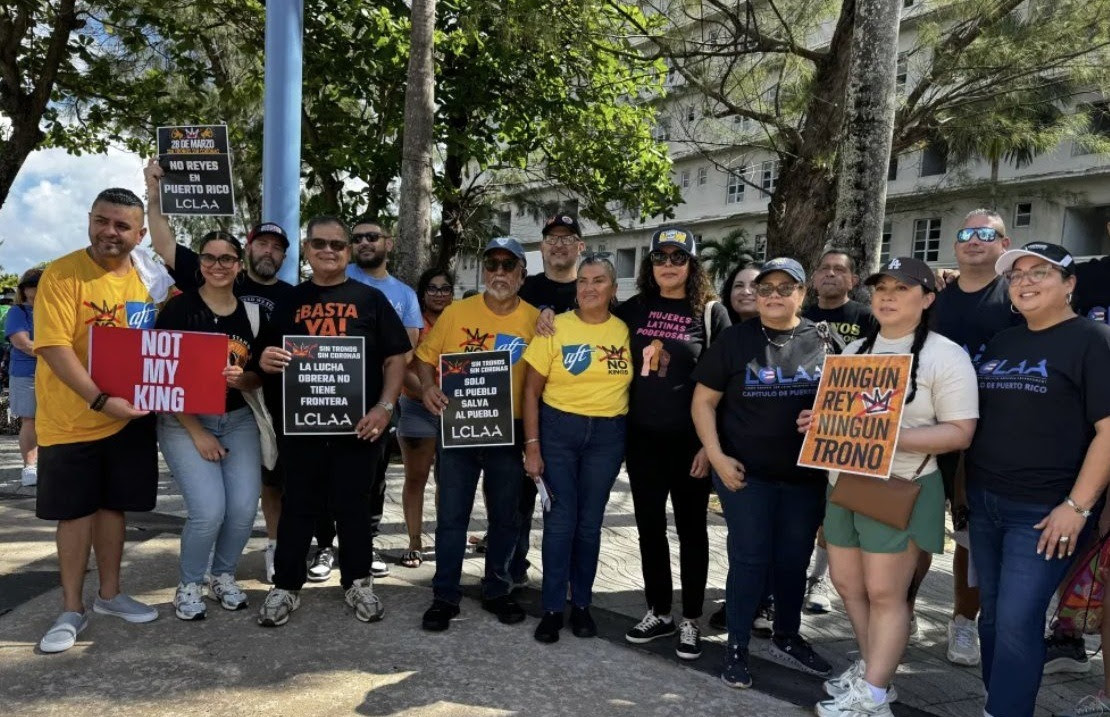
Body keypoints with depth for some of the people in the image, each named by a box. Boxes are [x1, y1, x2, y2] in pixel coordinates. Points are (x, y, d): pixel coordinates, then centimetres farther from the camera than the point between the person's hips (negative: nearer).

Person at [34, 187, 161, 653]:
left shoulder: (146, 279, 2)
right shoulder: (62, 274, -12)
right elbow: (53, 347, -19)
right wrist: (100, 400, -27)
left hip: (129, 416, 4)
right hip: (71, 420, -4)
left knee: (112, 505, 14)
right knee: (76, 511, 5)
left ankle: (109, 594, 29)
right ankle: (72, 609, 20)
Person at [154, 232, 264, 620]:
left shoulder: (251, 312, 5)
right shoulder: (179, 308, -7)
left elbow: (258, 377, 8)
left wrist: (240, 379, -16)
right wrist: (196, 432, -13)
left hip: (238, 420, 4)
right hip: (184, 421, -4)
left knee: (244, 507, -6)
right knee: (209, 509, -15)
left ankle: (223, 576, 21)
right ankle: (189, 584, 11)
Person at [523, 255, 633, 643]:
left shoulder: (626, 331, 1)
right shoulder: (555, 327, -5)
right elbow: (531, 390, -4)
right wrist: (532, 446, -8)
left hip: (607, 435, 2)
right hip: (558, 429, -1)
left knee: (590, 521, 9)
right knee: (560, 519, 0)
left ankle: (581, 604, 25)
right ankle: (552, 608, 13)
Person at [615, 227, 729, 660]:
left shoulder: (711, 312, -4)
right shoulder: (633, 309, 5)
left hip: (689, 439, -3)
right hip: (642, 437, 4)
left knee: (690, 528, 8)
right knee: (649, 526, 11)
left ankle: (691, 620, 20)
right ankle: (658, 612, 26)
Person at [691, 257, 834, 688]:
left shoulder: (823, 340, 0)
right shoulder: (736, 340, -3)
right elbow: (703, 401, -2)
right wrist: (717, 456, -10)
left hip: (806, 474, 2)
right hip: (746, 473, -2)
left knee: (795, 559, 14)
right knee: (749, 559, 4)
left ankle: (787, 640, 33)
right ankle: (737, 648, 18)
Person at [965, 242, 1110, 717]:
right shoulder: (1001, 343, 14)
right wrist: (964, 481, 12)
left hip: (1044, 510, -6)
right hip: (983, 501, 7)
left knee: (1017, 621, -7)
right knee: (992, 613, 13)